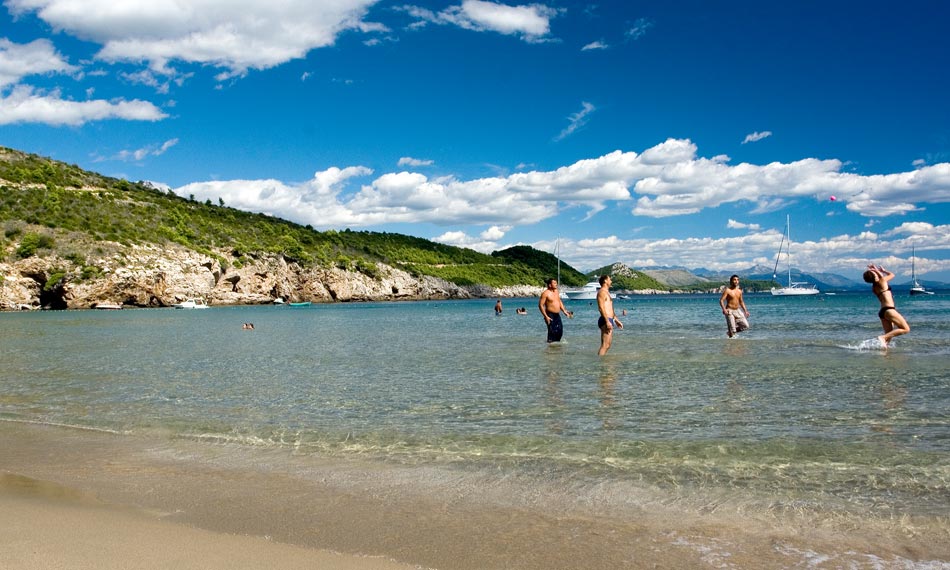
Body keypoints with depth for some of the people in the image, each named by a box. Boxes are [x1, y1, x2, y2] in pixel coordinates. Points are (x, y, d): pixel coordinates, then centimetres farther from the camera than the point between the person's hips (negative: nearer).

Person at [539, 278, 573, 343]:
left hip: (557, 315, 8)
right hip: (550, 315, -8)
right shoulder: (545, 293, -12)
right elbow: (540, 305, -16)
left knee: (560, 331, 7)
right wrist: (546, 316, -21)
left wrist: (564, 311, 13)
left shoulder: (556, 291, 12)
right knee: (552, 332, -8)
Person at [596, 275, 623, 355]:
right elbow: (601, 308, -20)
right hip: (606, 321, -11)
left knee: (607, 345, 11)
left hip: (609, 321, 11)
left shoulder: (606, 292, 24)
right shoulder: (602, 292, -9)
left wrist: (617, 320, 29)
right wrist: (607, 322, -26)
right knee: (605, 345, -15)